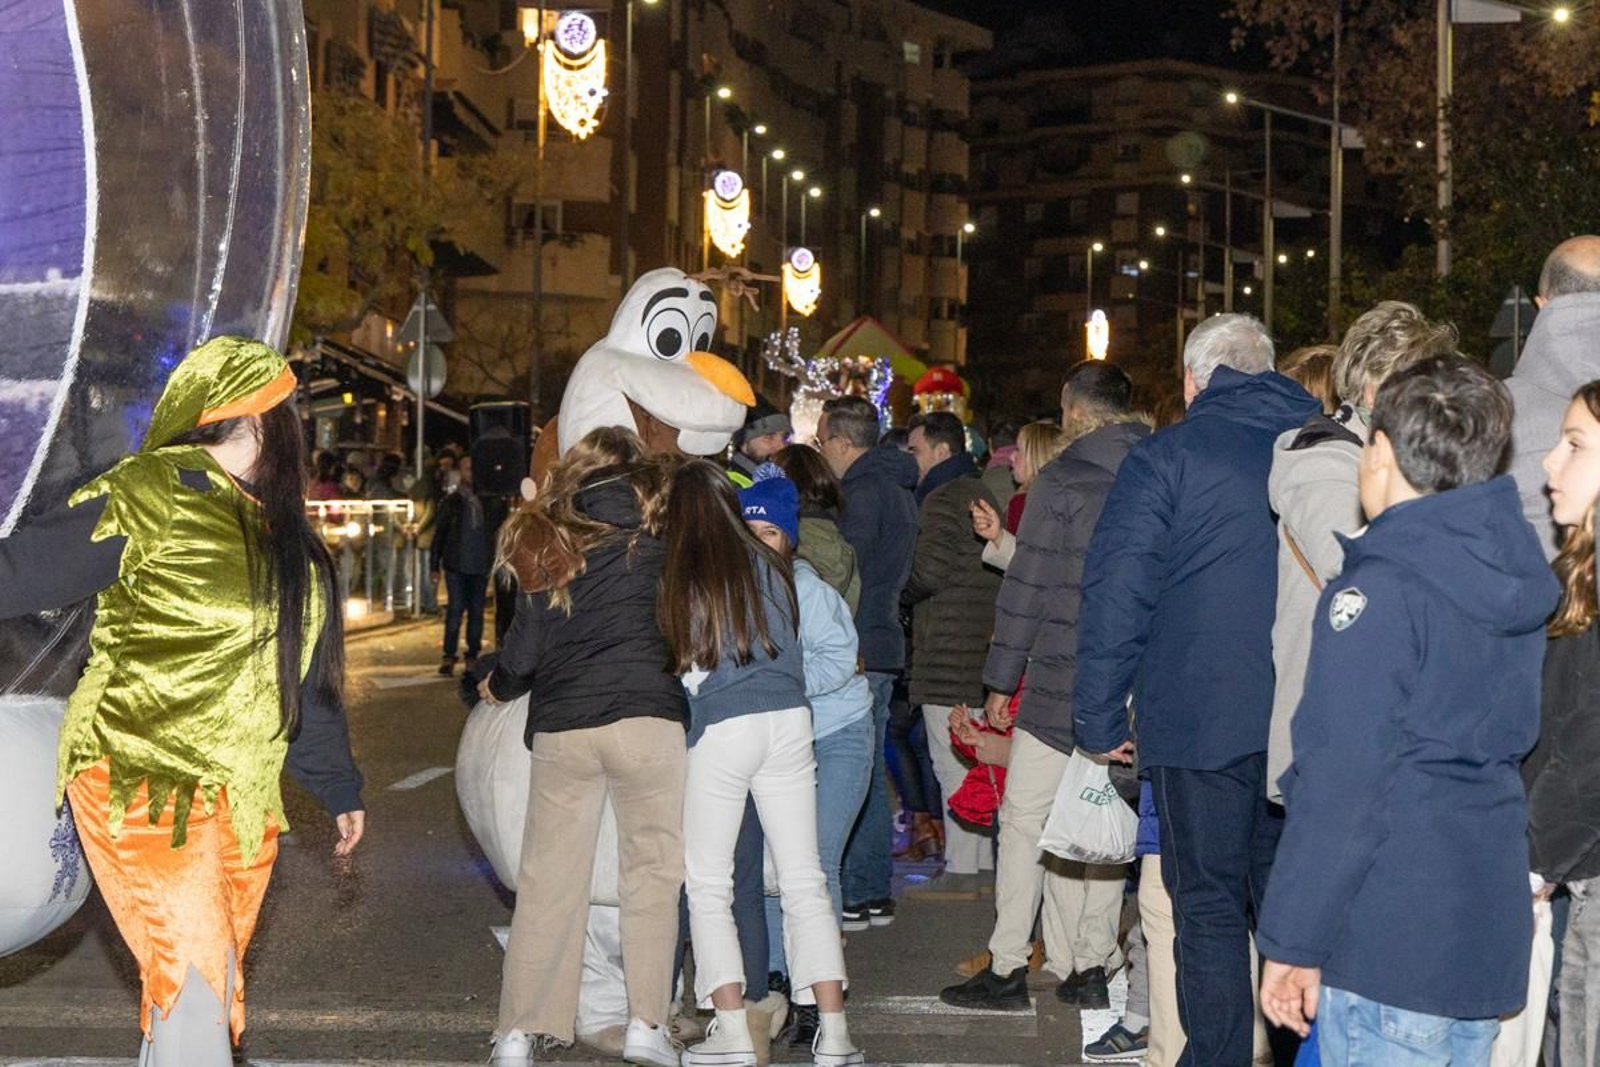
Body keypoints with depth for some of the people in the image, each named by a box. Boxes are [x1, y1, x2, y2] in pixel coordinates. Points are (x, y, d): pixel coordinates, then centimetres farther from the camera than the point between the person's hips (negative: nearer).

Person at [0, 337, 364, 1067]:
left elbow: (305, 675, 21)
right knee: (194, 972, -14)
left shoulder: (282, 532, 14)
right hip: (143, 780, -7)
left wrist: (338, 786, 25)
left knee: (209, 980, 10)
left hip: (239, 797, 8)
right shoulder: (150, 495, -9)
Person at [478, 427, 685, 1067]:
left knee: (548, 876, 8)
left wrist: (499, 688, 26)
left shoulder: (545, 541, 10)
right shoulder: (652, 540, 3)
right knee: (652, 867, 7)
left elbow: (527, 642, 9)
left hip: (561, 727, 3)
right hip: (646, 719, -3)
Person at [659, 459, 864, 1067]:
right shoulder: (770, 565, 7)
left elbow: (681, 667, 0)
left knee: (708, 884, 9)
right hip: (789, 720, 4)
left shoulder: (679, 578, -5)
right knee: (804, 882, 8)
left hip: (721, 727, -4)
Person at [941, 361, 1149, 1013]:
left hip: (1063, 682, -5)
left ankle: (1008, 968, 3)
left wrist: (1000, 680, -2)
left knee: (1024, 817, 2)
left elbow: (1026, 586, -8)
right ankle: (1091, 966, 14)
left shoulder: (1062, 480, -9)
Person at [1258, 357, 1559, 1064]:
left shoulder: (1379, 592, -16)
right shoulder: (1513, 575, 9)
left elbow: (1339, 787, -18)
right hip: (1491, 930, 8)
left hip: (1392, 952, -8)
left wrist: (1292, 943, -12)